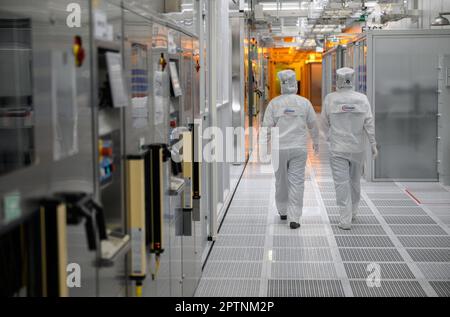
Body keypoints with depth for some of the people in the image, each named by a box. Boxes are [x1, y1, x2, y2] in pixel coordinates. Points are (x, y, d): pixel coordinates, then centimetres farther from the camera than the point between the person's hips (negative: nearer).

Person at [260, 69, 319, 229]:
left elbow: (267, 127, -5)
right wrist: (316, 141, 24)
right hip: (298, 148, -1)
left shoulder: (274, 103, -4)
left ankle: (283, 211, 33)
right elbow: (313, 125, 8)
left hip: (279, 148, 1)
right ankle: (294, 218, -4)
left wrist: (262, 147, 0)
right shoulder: (304, 102, -1)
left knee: (281, 181, 17)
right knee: (296, 183, 1)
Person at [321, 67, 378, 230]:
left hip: (338, 148, -2)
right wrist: (373, 144, 0)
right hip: (357, 147, 2)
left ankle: (346, 220, -3)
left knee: (342, 183, 0)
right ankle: (353, 212, 35)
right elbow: (369, 122, -6)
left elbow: (325, 122, 4)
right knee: (355, 180, 19)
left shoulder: (330, 98, -7)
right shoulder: (362, 98, -5)